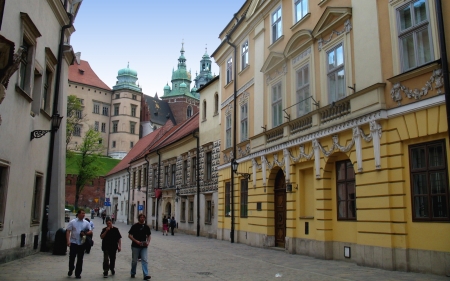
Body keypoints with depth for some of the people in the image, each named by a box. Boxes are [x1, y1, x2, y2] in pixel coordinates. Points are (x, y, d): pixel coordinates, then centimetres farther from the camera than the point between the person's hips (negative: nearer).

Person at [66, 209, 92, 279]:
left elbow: (90, 231, 5)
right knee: (72, 258, 2)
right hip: (73, 242, -2)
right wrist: (68, 241, -13)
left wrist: (85, 233, -16)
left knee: (80, 259, 7)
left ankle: (78, 273, 18)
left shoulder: (86, 223, 4)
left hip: (82, 243, 2)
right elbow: (68, 231, -4)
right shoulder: (72, 222, -3)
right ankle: (70, 270, 28)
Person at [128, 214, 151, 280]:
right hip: (135, 246, -2)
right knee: (134, 261, 9)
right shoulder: (134, 226, -5)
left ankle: (146, 275, -11)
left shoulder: (146, 227, 6)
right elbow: (129, 235, -6)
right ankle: (133, 273, 29)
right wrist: (136, 241, -19)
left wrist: (148, 242, -4)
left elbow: (149, 235, 15)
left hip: (143, 246, 2)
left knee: (144, 260, -7)